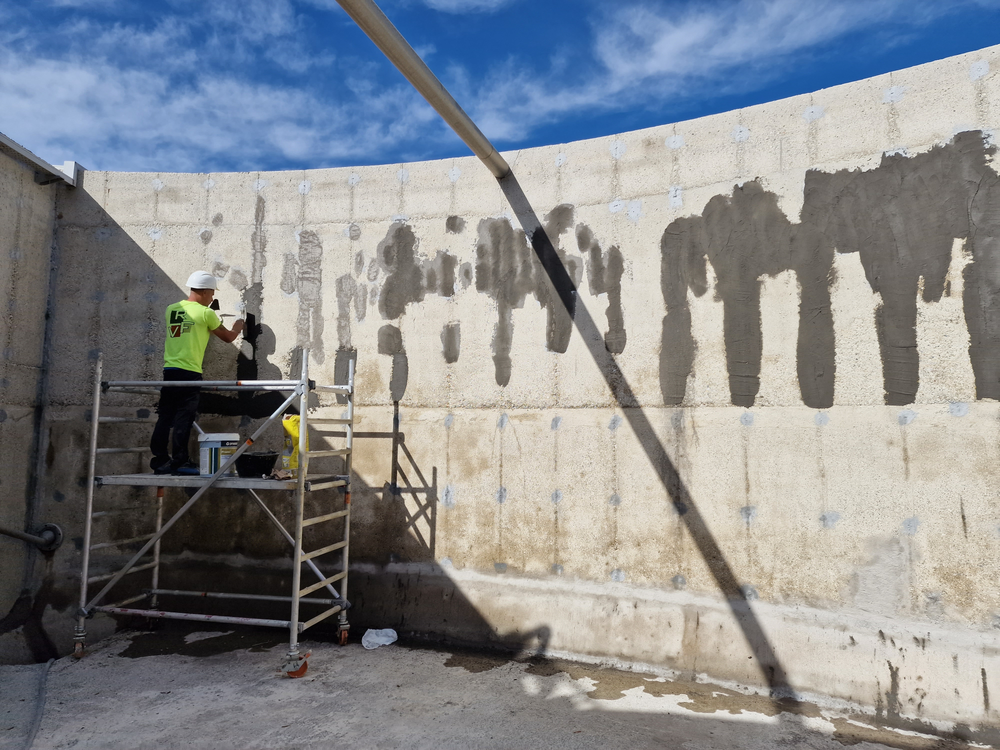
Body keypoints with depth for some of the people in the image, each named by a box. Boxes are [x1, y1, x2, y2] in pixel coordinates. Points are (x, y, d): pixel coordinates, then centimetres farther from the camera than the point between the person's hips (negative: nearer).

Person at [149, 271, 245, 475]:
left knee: (165, 418, 9)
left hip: (169, 370, 6)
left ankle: (160, 460, 14)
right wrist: (238, 327, 26)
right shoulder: (206, 313, -5)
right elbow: (228, 337, 5)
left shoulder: (171, 309, 12)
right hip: (189, 372, -6)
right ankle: (180, 462, 2)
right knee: (184, 418, -2)